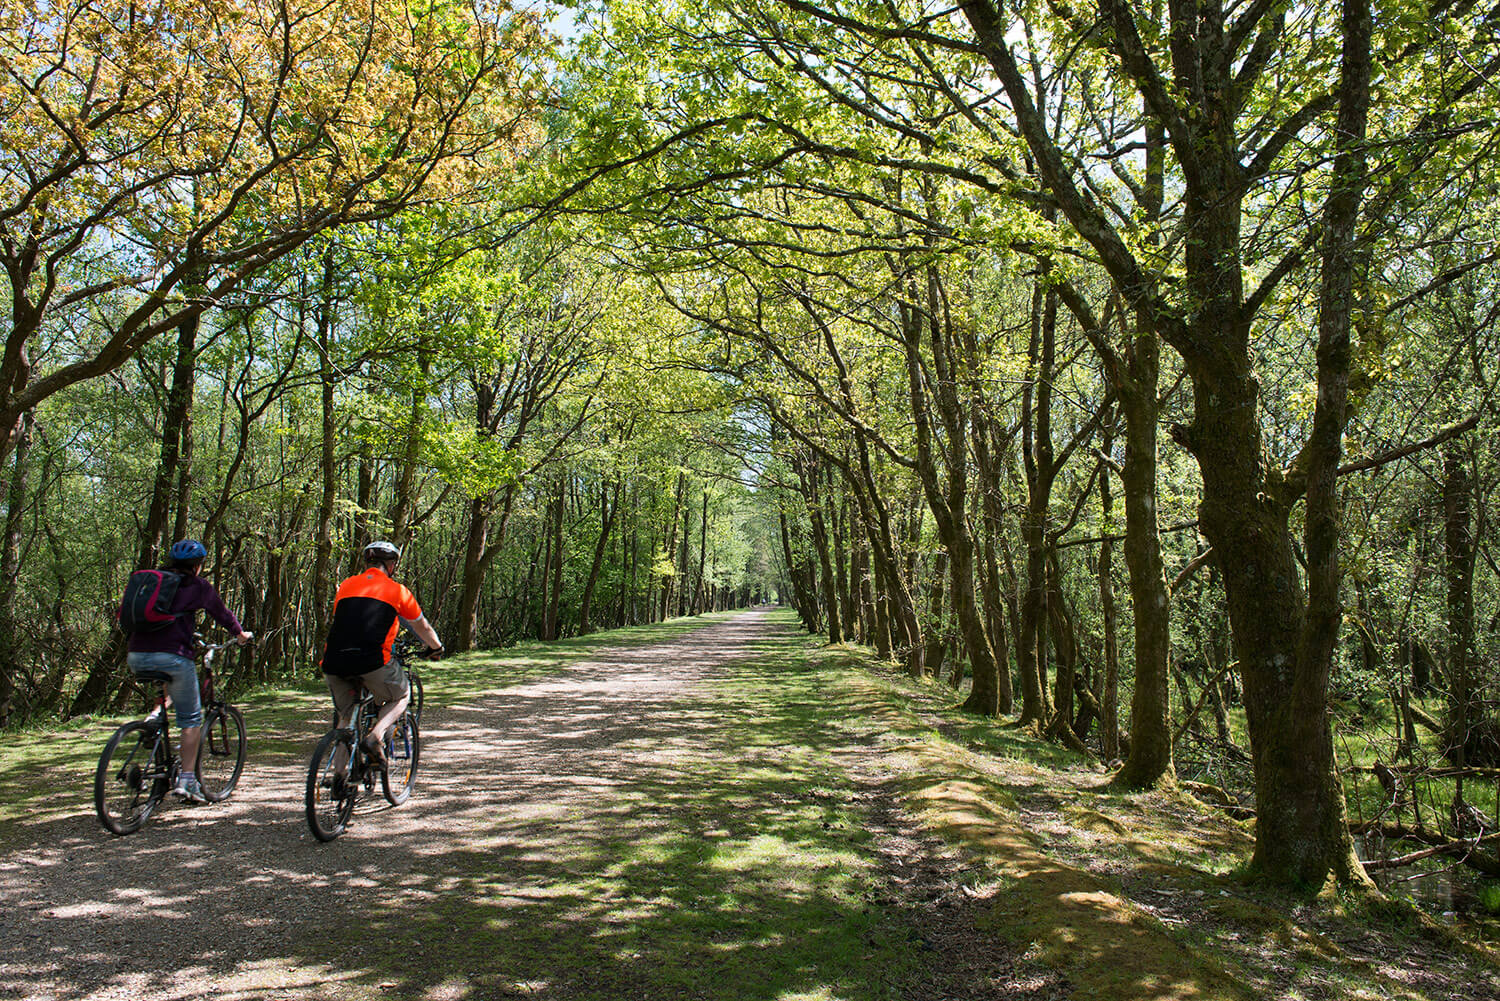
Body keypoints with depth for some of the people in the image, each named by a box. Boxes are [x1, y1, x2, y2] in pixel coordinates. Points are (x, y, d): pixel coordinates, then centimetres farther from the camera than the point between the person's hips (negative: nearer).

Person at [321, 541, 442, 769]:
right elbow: (422, 627, 26)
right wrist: (436, 648, 45)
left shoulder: (346, 585, 21)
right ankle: (374, 738, -2)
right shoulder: (397, 590, 12)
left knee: (346, 717, 21)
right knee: (401, 697, 21)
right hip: (372, 660, -4)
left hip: (334, 662, 4)